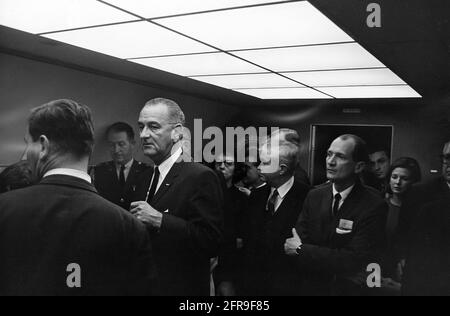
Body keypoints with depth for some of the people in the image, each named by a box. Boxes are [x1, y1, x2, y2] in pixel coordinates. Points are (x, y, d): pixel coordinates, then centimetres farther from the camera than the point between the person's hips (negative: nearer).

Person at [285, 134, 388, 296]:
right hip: (311, 288, 4)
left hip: (349, 289, -3)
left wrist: (301, 249, -20)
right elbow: (292, 246, -10)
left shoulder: (374, 206, -19)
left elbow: (356, 261, -25)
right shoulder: (314, 196, -6)